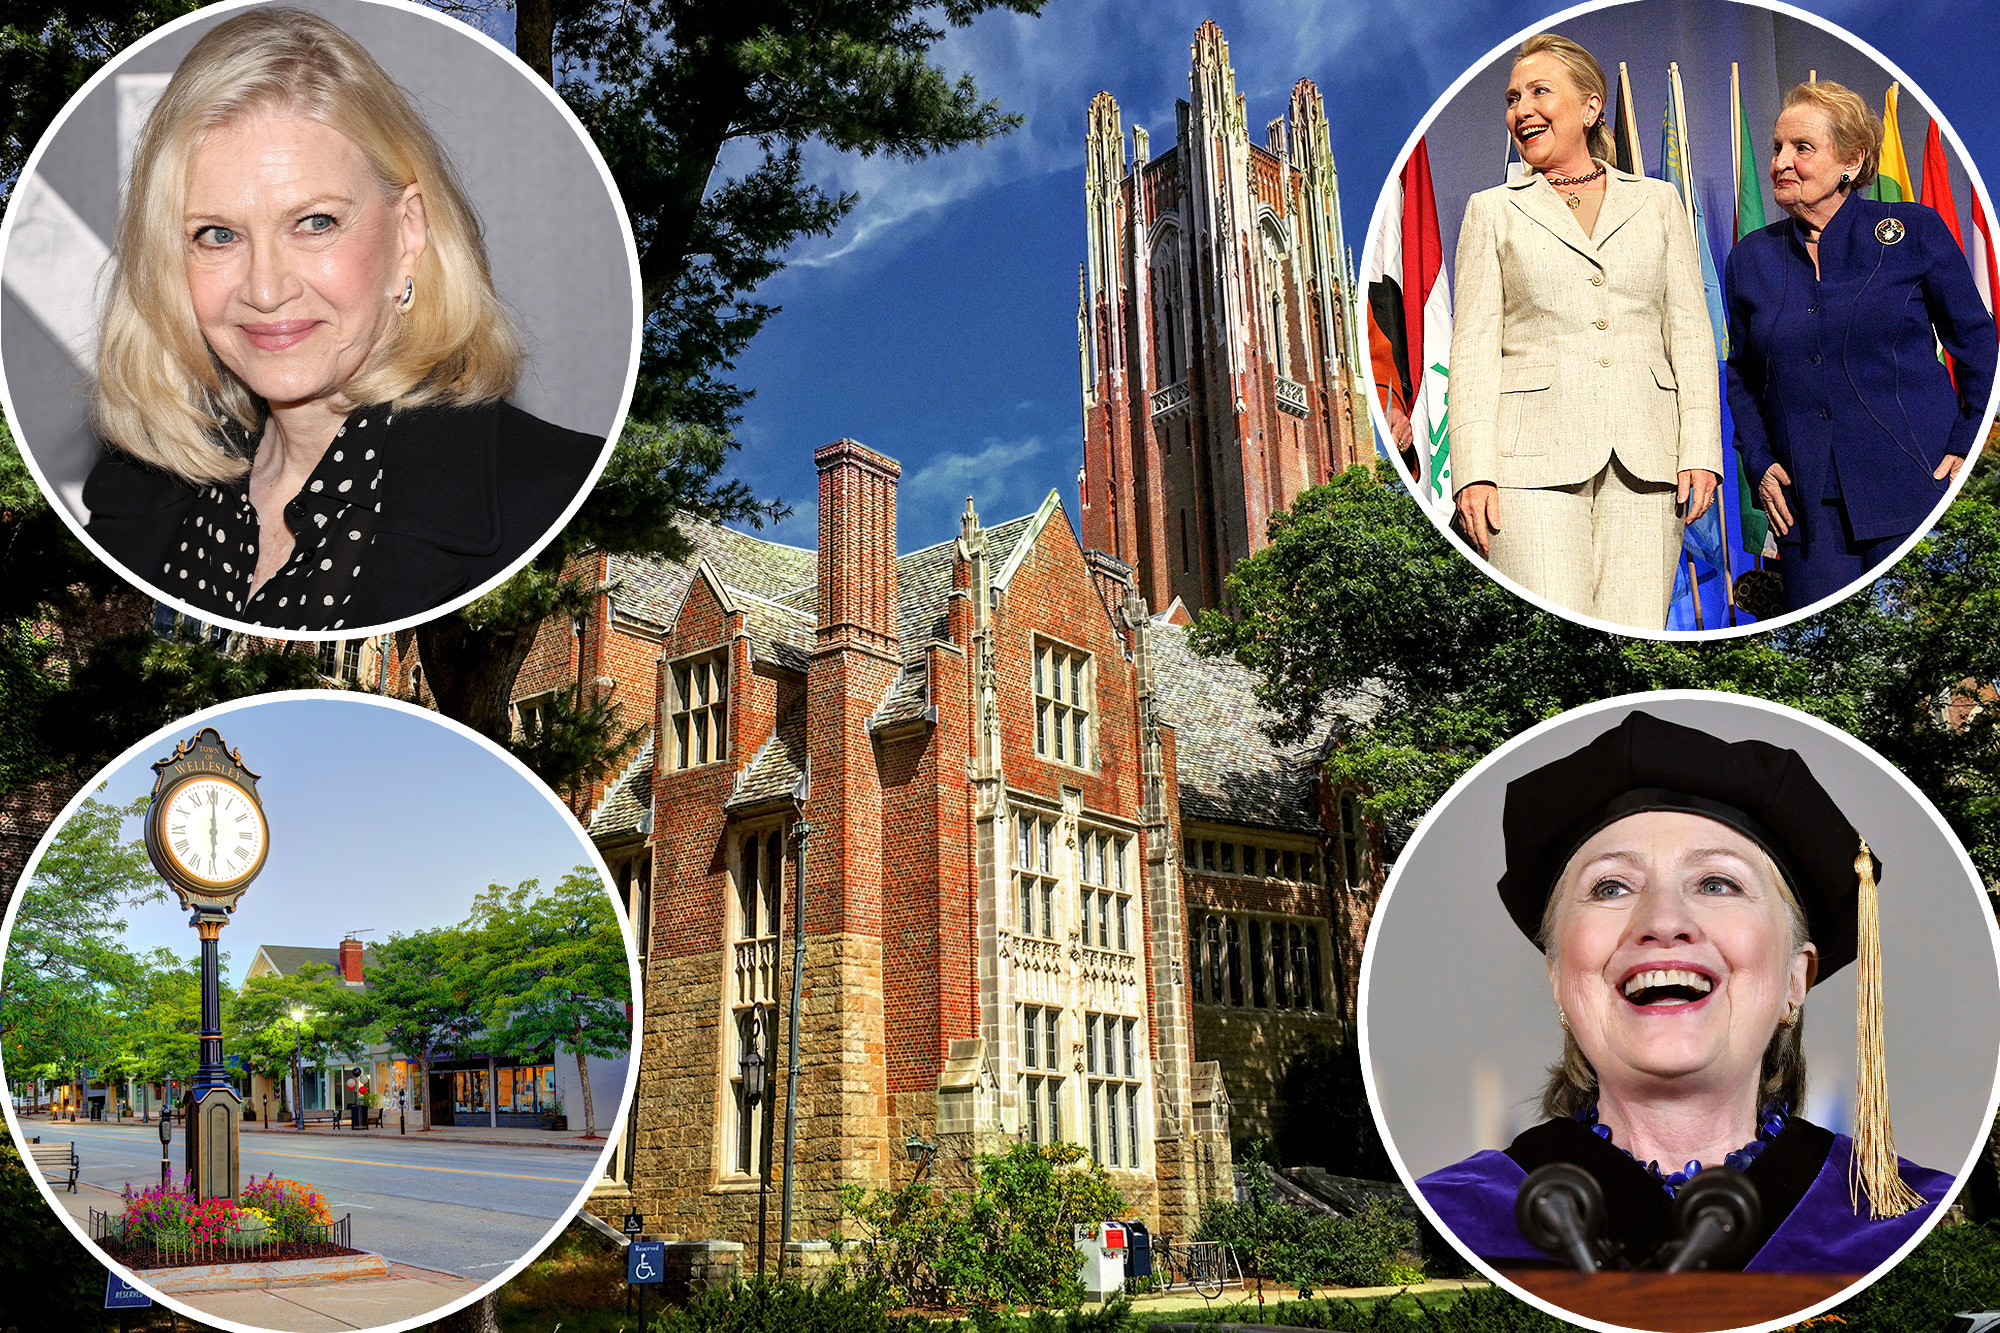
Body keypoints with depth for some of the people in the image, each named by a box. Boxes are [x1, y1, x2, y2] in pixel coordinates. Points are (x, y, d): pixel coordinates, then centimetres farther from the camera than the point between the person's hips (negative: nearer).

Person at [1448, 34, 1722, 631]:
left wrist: (1700, 450, 0)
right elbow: (1473, 346, 5)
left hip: (1645, 459, 2)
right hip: (1536, 454, -2)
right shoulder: (1493, 210, 13)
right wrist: (1473, 471, -7)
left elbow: (1690, 331, 13)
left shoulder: (1657, 202, 17)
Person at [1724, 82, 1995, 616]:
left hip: (1917, 491, -2)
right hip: (1807, 505, 2)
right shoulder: (1751, 257, 9)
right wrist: (1759, 464, 4)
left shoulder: (1914, 232, 2)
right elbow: (1741, 375, 17)